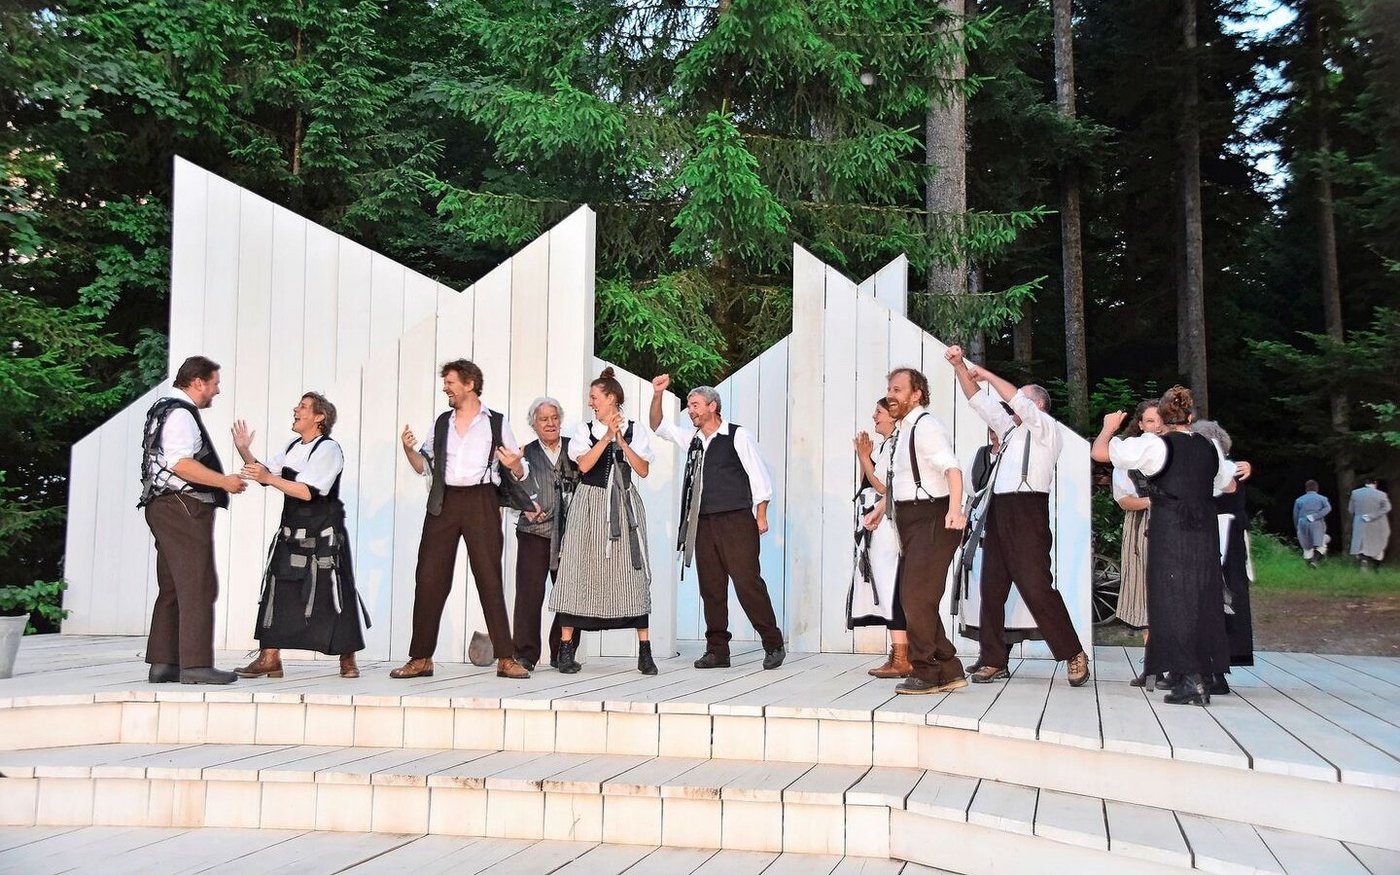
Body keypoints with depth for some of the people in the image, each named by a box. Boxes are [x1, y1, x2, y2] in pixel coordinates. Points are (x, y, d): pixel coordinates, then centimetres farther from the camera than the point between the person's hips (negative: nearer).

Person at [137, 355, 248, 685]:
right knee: (199, 586, -10)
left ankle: (162, 663, 13)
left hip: (164, 508, 11)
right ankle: (195, 664, -10)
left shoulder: (165, 410, 22)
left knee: (172, 588, 12)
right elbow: (182, 463, -23)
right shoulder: (180, 414, -12)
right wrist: (224, 481, -16)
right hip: (183, 509, -11)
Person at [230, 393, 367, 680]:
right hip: (291, 534, 7)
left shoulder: (328, 449, -12)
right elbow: (264, 473, 11)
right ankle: (270, 659, 7)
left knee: (331, 597, 0)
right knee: (277, 593, 3)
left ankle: (347, 659, 14)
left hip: (322, 538, -7)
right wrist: (245, 451, -1)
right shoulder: (293, 447, 13)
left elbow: (308, 491, -22)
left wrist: (269, 478, -28)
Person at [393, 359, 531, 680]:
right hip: (443, 502, 4)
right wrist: (409, 450, -2)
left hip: (480, 501, -3)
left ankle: (506, 659, -1)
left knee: (489, 578, -4)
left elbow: (521, 473, 5)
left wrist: (513, 465, -17)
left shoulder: (496, 423, 5)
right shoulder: (442, 423, 16)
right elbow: (424, 466, 17)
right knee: (429, 578, 0)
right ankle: (421, 659, 7)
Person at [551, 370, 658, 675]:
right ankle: (566, 649, 2)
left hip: (624, 504, 0)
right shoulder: (585, 429, 6)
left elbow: (643, 470, -3)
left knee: (632, 570, -2)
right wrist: (606, 436, -14)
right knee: (580, 570, -3)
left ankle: (645, 652, 1)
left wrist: (620, 440, -9)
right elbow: (583, 465, -9)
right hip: (591, 504, 0)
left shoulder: (636, 431, 7)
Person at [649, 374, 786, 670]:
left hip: (736, 520, -6)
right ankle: (717, 650, 8)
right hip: (704, 521, 6)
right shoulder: (692, 438, 17)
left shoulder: (738, 436, 0)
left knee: (747, 581, -11)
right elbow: (658, 427, 21)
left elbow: (759, 476, -1)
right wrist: (657, 394, 6)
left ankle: (773, 645, -3)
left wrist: (761, 516, -7)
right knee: (711, 586, 4)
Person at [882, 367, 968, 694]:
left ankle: (926, 673, -1)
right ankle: (948, 671, 18)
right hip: (911, 524, 11)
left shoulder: (925, 426, -13)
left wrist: (955, 509, -41)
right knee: (909, 597, 11)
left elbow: (952, 468, -27)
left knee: (916, 596, -11)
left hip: (931, 520, -11)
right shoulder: (901, 431, 18)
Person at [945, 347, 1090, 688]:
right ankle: (993, 662, 10)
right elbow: (978, 400, 21)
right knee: (991, 589, 5)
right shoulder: (1010, 429, 23)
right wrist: (959, 366, 12)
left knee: (1037, 588, -11)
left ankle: (1074, 655, 0)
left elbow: (1017, 399, -12)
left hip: (1027, 511, -8)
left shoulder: (1046, 427, 2)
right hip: (998, 510, 8)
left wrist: (985, 374, -2)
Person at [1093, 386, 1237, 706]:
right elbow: (1229, 486, 26)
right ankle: (1204, 676, 17)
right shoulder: (1209, 447, 10)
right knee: (1202, 599, 12)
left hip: (1169, 535, -5)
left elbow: (1098, 452, -10)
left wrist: (1110, 426, 9)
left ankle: (1190, 680, -8)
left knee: (1172, 600, -1)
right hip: (1205, 534, 5)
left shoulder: (1154, 445, -8)